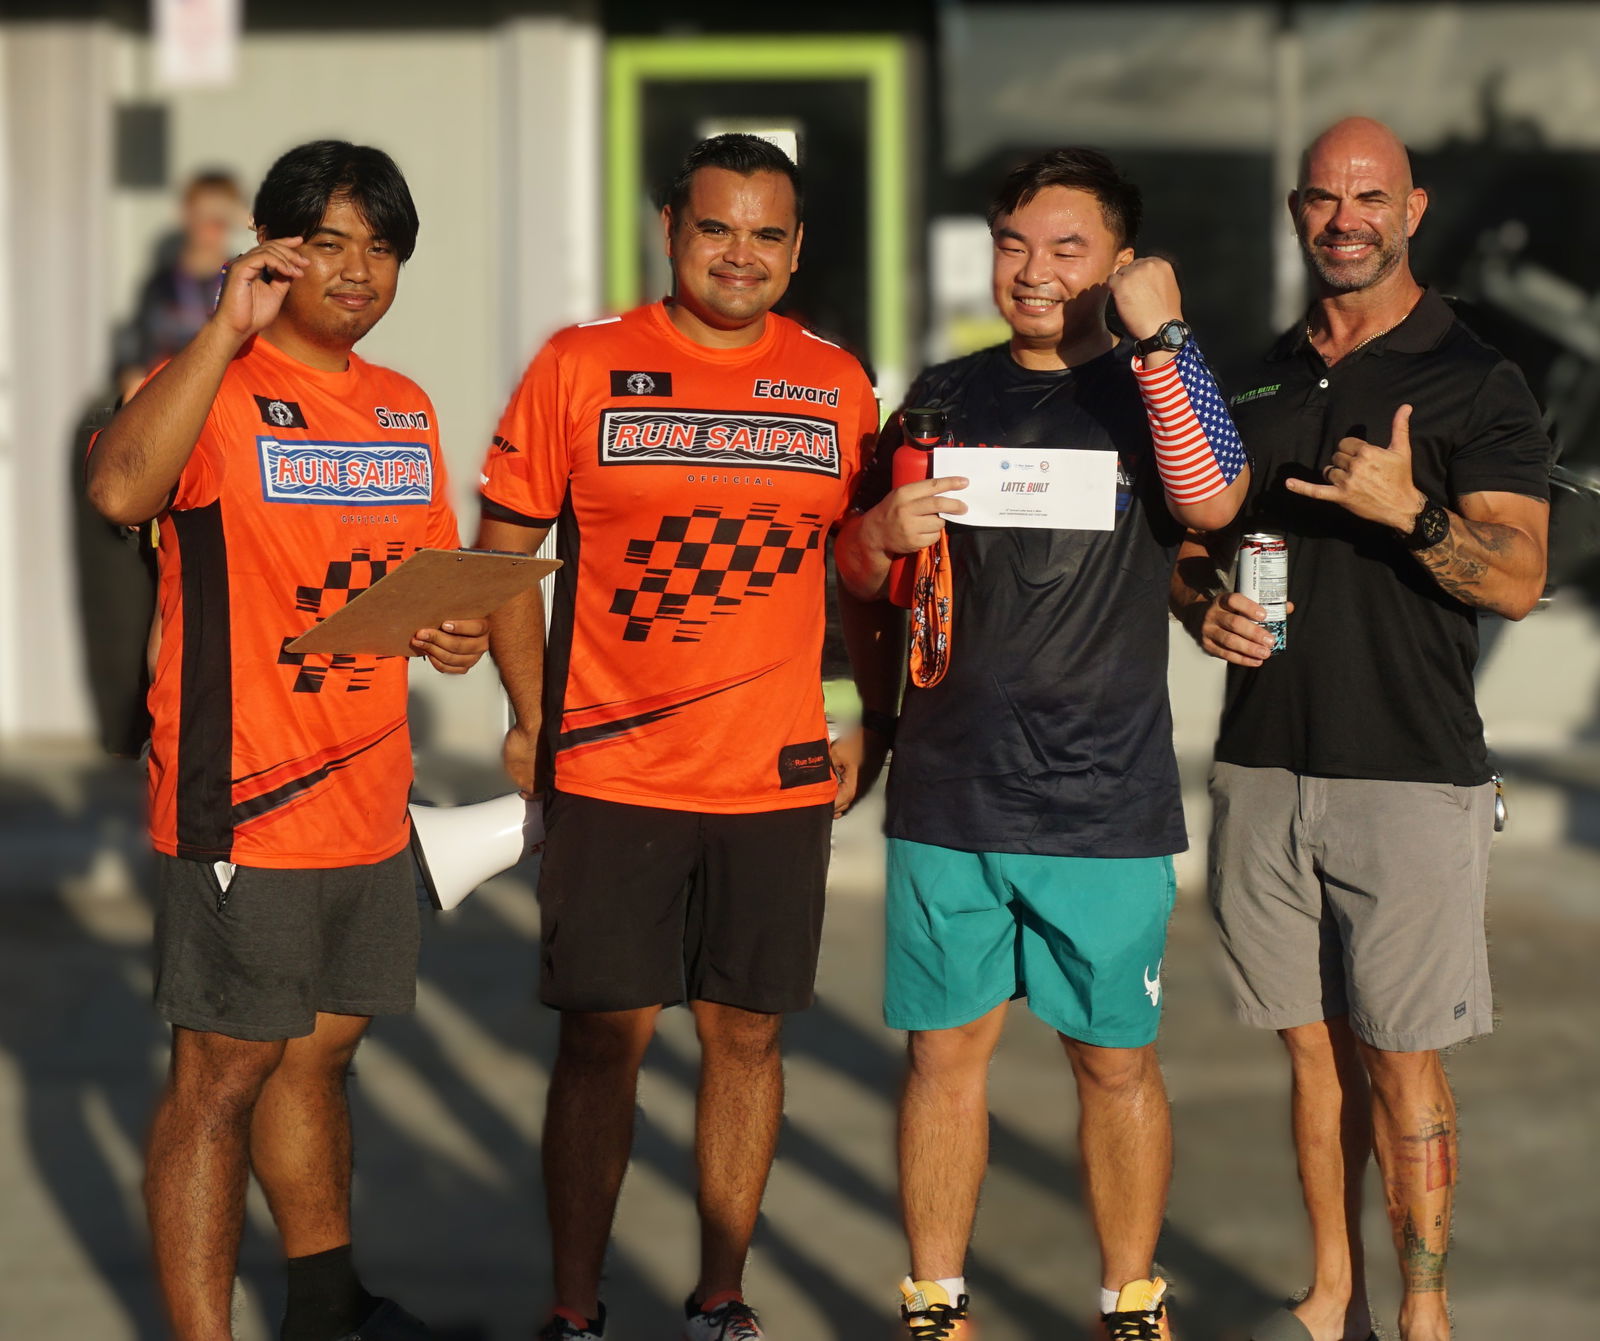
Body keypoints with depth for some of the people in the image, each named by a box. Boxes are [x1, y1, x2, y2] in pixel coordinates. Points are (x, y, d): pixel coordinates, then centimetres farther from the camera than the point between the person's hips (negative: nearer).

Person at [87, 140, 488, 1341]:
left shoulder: (406, 410, 12)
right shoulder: (217, 388, -10)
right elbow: (119, 486, -31)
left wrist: (458, 627, 0)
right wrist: (229, 329, -29)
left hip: (368, 796, 7)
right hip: (244, 800, -7)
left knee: (319, 1054, 20)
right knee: (222, 1074, -2)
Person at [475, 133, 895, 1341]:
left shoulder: (837, 385, 7)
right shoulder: (581, 368, -1)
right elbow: (503, 550, 4)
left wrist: (875, 723, 9)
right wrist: (532, 719, -2)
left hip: (782, 779, 2)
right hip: (611, 777, -2)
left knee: (747, 1035, 7)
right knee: (603, 1037, -1)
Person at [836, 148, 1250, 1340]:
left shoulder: (1153, 393, 2)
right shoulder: (946, 397, 10)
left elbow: (1214, 499, -20)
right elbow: (862, 575, 16)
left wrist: (1161, 336, -24)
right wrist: (882, 531, -6)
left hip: (1104, 800, -2)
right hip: (948, 794, 2)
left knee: (1116, 1060, 5)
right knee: (947, 1047, 7)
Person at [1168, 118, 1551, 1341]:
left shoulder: (1477, 386, -3)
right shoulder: (1257, 386, 14)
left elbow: (1518, 580, -10)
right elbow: (1193, 549, 20)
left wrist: (1412, 513, -27)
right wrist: (1205, 609, -2)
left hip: (1411, 778, -5)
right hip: (1265, 768, 5)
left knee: (1402, 1056, -3)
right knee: (1315, 1043, 10)